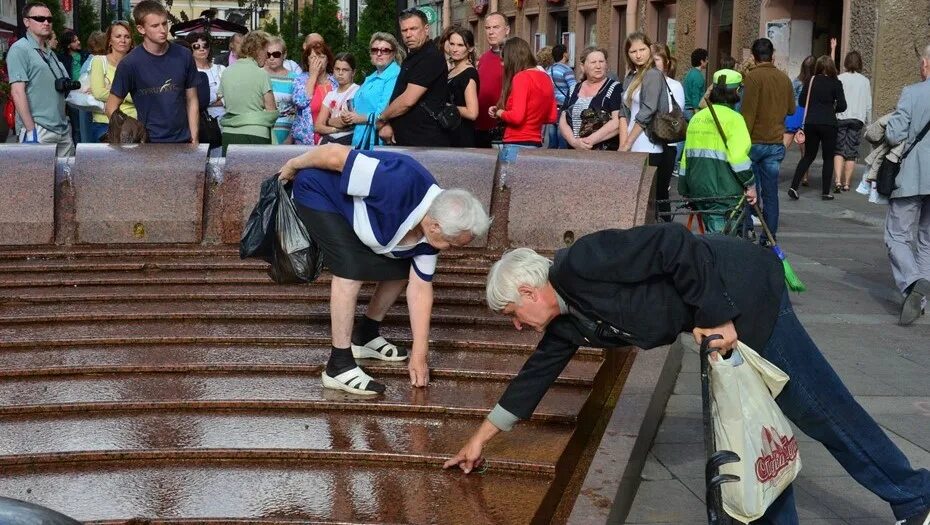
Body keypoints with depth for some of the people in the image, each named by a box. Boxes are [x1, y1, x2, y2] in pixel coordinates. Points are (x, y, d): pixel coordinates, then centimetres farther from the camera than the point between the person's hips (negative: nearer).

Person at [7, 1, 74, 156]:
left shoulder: (50, 52, 18)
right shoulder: (19, 49, -5)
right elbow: (17, 92, -13)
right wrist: (31, 130, -18)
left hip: (63, 128, 8)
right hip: (38, 130, -8)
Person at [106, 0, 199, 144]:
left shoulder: (184, 56, 0)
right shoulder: (130, 63, -8)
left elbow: (192, 100, 7)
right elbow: (112, 108, -2)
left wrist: (194, 139, 0)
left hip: (183, 140, 2)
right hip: (148, 143, -2)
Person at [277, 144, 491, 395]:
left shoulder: (431, 233, -14)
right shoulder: (400, 183, -41)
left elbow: (420, 288, -7)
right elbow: (335, 154, -34)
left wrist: (419, 356, -8)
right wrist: (293, 165, -15)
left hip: (356, 211, 8)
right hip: (320, 193, -8)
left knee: (401, 270, 6)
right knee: (351, 271, -23)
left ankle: (365, 336, 25)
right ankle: (339, 366, -16)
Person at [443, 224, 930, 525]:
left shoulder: (578, 266, -21)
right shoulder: (567, 324, 8)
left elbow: (672, 244, -25)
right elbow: (535, 376, 19)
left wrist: (716, 315, -24)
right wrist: (481, 437, 24)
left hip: (743, 293, -9)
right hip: (718, 315, 9)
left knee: (814, 406, -3)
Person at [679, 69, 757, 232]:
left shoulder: (697, 118, 14)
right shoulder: (733, 118, -9)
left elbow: (686, 157, 16)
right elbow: (739, 156, -19)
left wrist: (684, 191, 23)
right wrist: (750, 184, -9)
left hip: (698, 191, 7)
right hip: (724, 193, -7)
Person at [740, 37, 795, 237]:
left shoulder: (752, 77, -10)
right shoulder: (784, 78, 7)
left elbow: (747, 112, -15)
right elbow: (791, 109, 17)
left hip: (755, 142, -4)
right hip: (776, 143, 4)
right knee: (771, 193, 6)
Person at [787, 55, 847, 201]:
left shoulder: (811, 81, 2)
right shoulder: (836, 83, -6)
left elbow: (802, 101, 6)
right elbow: (842, 106, -7)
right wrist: (832, 108, 12)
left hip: (810, 123, 3)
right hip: (828, 124, -3)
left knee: (808, 156, 13)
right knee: (828, 158, 9)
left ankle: (794, 186, -1)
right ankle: (825, 192, 8)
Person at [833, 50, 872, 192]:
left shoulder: (840, 79, -3)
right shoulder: (865, 81, 4)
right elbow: (868, 105, 9)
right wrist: (868, 122, 20)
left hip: (840, 118, -1)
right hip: (857, 119, 1)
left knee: (839, 151, 2)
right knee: (851, 154, 6)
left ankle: (838, 181, -14)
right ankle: (846, 183, 8)